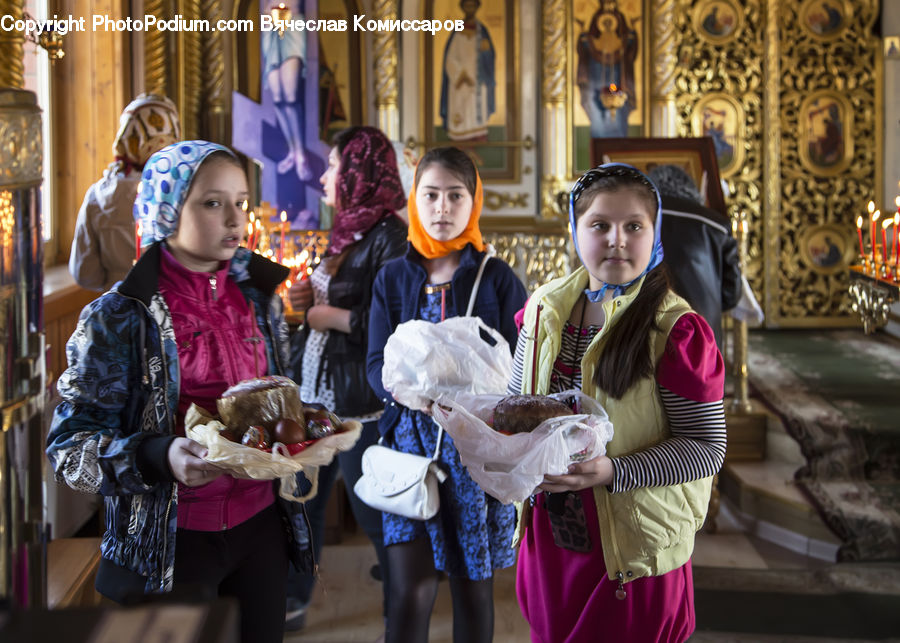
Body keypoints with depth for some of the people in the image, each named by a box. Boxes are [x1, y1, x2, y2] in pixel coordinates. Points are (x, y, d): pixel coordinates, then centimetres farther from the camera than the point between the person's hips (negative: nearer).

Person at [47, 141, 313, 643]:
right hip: (169, 544, -5)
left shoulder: (259, 300, 7)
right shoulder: (120, 318, -10)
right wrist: (160, 458, -29)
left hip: (259, 527, 5)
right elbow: (69, 446, -14)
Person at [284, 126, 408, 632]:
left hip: (360, 404, -9)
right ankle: (292, 604, 30)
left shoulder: (390, 238, -16)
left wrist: (328, 315, -17)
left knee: (375, 513, 2)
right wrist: (311, 299, 6)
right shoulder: (348, 232, 13)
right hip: (317, 394, 9)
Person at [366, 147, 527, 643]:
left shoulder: (496, 277, 1)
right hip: (411, 438, 1)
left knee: (472, 585, 8)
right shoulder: (393, 277, 6)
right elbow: (377, 365, 0)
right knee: (410, 591, -7)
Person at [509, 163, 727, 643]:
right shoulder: (545, 308, 2)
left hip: (633, 547, -5)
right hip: (548, 535, 5)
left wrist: (612, 471, -27)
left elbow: (707, 449, -17)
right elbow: (518, 400, 15)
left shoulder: (675, 330, -16)